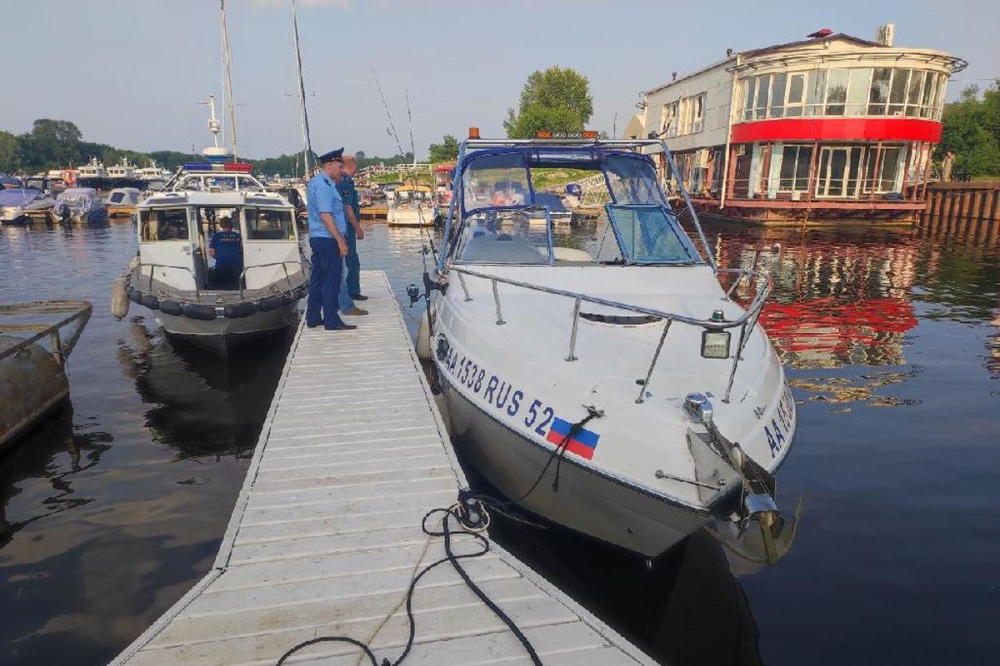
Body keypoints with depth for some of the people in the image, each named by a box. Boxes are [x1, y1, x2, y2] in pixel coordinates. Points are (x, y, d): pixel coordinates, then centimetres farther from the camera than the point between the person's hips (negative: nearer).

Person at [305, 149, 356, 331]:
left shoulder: (316, 182, 17)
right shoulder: (324, 185, -15)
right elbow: (325, 216, -21)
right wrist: (341, 241, -21)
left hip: (317, 238, 10)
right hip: (328, 240, -10)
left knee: (317, 279, 13)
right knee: (332, 280, -5)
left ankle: (313, 318, 20)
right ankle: (332, 321, 0)